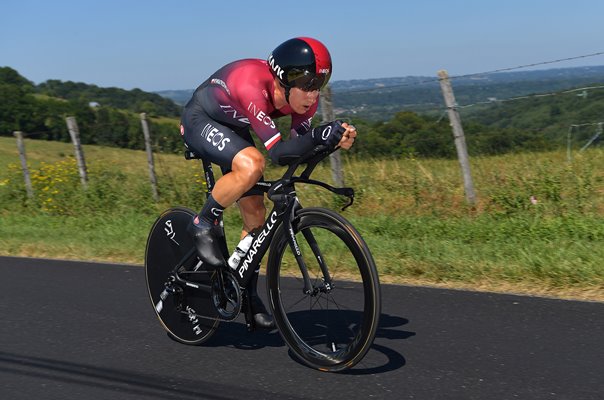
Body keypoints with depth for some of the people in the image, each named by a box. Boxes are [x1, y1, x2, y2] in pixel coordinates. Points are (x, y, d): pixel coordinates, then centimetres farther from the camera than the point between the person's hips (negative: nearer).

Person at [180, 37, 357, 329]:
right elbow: (277, 151, -42)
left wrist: (335, 140, -34)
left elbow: (299, 146, -17)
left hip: (233, 128, 7)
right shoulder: (251, 86, -40)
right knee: (251, 165, -36)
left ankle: (248, 293, 18)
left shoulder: (304, 96, -19)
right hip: (200, 121, -7)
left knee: (255, 214, 2)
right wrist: (319, 135, -55)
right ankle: (203, 226, -13)